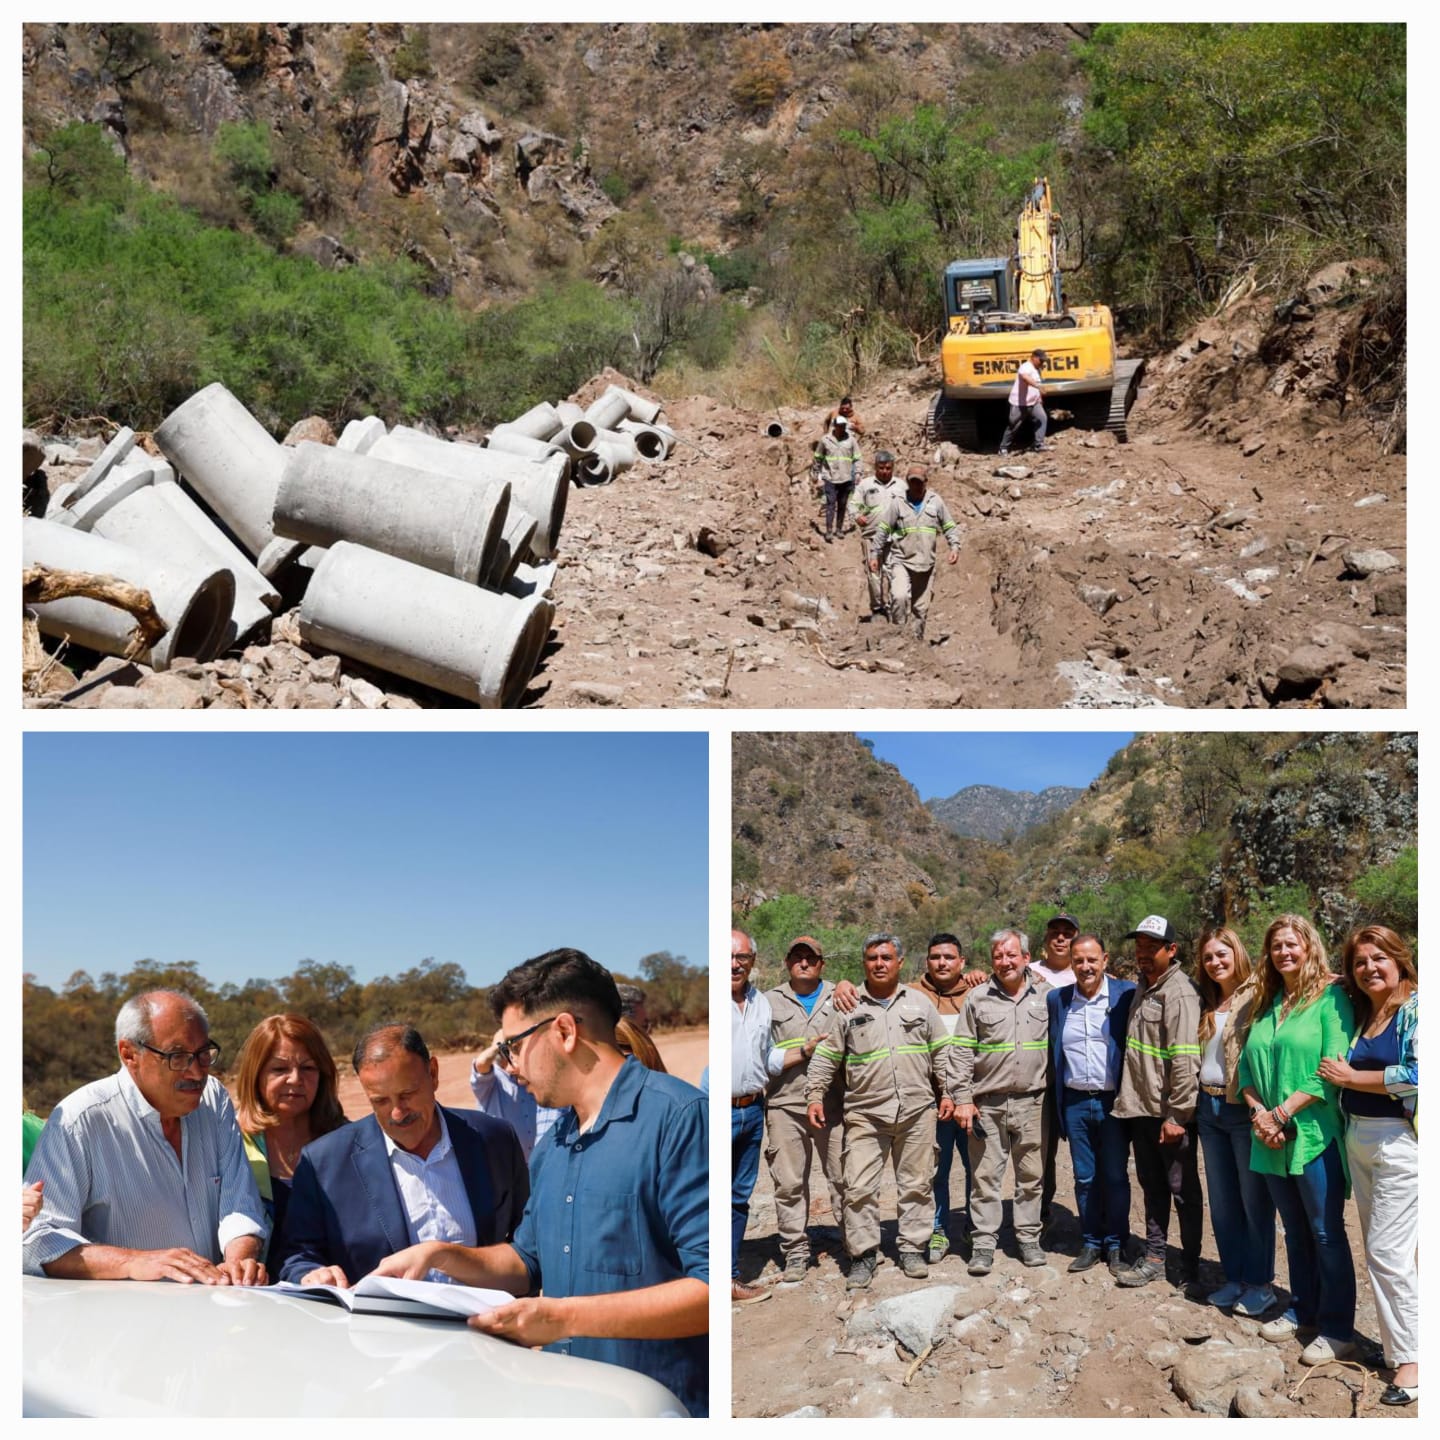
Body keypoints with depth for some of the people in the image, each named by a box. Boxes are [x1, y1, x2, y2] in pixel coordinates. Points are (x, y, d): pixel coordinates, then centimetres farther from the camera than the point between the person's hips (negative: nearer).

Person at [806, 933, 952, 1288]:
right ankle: (862, 1256, 8)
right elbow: (826, 1057, 7)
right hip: (865, 1114, -1)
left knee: (916, 1185, 8)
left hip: (917, 1111, 1)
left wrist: (947, 1093, 8)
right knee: (860, 1187, -4)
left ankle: (912, 1250, 21)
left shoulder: (920, 1003, 9)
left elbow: (941, 1052, 13)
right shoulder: (848, 1009, 4)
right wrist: (815, 1096, 0)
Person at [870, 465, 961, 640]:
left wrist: (955, 546, -5)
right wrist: (874, 555, -1)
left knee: (921, 607, 9)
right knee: (900, 596, -24)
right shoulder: (897, 502, -2)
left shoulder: (935, 501, 3)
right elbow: (882, 530, 1)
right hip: (900, 561, -3)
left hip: (925, 564, 3)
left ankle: (917, 640, 23)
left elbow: (949, 527, 10)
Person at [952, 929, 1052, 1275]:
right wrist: (963, 1099, -5)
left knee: (1031, 1175, 10)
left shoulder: (1046, 996, 4)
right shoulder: (977, 999, 0)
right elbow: (963, 1052, 0)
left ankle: (1028, 1237, 23)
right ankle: (984, 1243, 11)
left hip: (1032, 1102, 1)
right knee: (986, 1176, 3)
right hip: (987, 1104, -1)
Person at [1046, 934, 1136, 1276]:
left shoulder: (1126, 994, -7)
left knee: (1115, 1177, 6)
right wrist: (1055, 1101, 7)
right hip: (1075, 1103, 3)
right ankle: (1090, 1243, 22)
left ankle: (1116, 1244, 20)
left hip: (1113, 1101, -3)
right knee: (1085, 1178, 10)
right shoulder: (1056, 999, 4)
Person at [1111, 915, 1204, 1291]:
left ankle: (1190, 1268, 17)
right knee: (1152, 1187, 17)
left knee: (1183, 1191, 5)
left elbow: (1185, 1058, -20)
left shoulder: (1179, 993, -15)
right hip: (1141, 1109, 8)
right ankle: (1154, 1258, 27)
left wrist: (1177, 1115, -21)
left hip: (1170, 1114, -8)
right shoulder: (1143, 988, 12)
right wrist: (1128, 1099, 14)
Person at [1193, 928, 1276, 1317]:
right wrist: (1195, 1104, 10)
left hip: (1244, 1109, -7)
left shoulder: (1257, 996, -9)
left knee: (1254, 1200, 2)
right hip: (1209, 1109, 7)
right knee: (1221, 1201, 12)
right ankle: (1234, 1278, 23)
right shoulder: (1206, 1004, 11)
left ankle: (1260, 1284, 13)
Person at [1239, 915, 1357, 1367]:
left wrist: (1282, 1113, -16)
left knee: (1326, 1233, 0)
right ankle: (1303, 1312, 27)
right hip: (1271, 1139, 6)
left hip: (1315, 1134, -6)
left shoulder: (1331, 997, -8)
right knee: (1295, 1230, 16)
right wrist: (1259, 1113, -6)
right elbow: (1248, 1066, 11)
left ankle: (1337, 1330, 9)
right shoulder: (1268, 1004, 12)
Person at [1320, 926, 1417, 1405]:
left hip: (1399, 1138, -7)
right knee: (1380, 1247, 12)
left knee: (1388, 1251, -6)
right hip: (1357, 1135, 7)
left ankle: (1410, 1360, 3)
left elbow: (1416, 1074, -19)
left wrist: (1351, 1077, -11)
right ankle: (1395, 1339, 21)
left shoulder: (1418, 1008, -10)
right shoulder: (1358, 1013, 11)